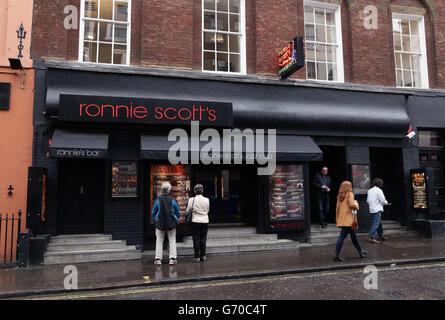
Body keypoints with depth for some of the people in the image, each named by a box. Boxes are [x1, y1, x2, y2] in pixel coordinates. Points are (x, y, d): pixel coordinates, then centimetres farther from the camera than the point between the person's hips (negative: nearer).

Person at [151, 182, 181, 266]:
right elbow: (178, 212, -1)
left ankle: (158, 259, 10)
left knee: (159, 241, 10)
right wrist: (175, 220, 13)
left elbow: (153, 212, 1)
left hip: (160, 224, 1)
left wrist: (156, 220, 14)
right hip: (171, 224, 0)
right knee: (172, 241, 7)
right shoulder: (172, 200, -7)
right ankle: (172, 259, 4)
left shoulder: (158, 200, -7)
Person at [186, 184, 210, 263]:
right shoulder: (207, 200, -4)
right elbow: (207, 210, 7)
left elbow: (187, 211, -3)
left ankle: (197, 256, 7)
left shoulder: (192, 200, -11)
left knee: (196, 239, 5)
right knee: (203, 239, 12)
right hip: (205, 221, 3)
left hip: (196, 221, -2)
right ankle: (203, 256, 17)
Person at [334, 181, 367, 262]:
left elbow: (337, 207, 12)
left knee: (353, 236, 20)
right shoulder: (350, 194, -7)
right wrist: (357, 206, 0)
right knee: (342, 237, -7)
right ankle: (337, 255, -8)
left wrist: (338, 219, 17)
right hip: (348, 219, -7)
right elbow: (351, 204, -20)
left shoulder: (339, 196, 12)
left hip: (342, 219, 7)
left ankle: (361, 251, 34)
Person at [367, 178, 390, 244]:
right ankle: (371, 237, -11)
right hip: (377, 209, -8)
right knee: (376, 223, -8)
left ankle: (381, 235, 30)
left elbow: (368, 200, 14)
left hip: (372, 209, 8)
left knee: (379, 223, 20)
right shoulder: (378, 190, -12)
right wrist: (386, 203, 7)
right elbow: (383, 200, -12)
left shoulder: (370, 190, 11)